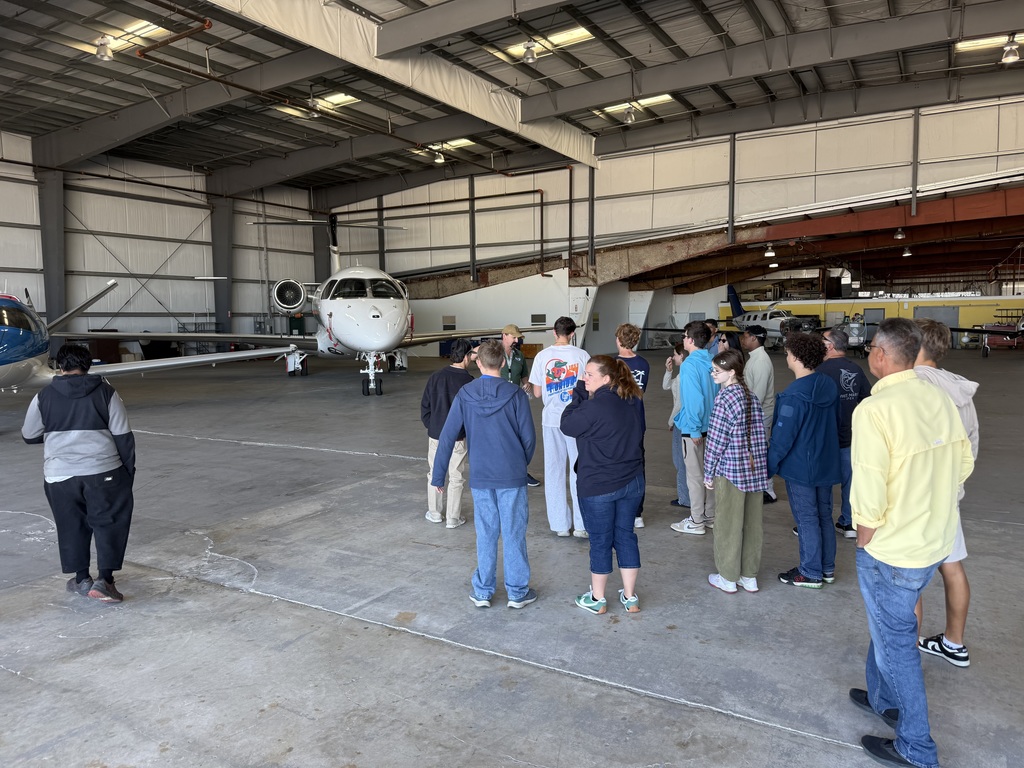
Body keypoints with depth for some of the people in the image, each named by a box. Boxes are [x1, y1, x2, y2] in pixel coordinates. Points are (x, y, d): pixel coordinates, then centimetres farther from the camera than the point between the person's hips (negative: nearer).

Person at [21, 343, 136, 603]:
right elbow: (123, 436, -2)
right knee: (109, 523, 7)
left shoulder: (44, 397, 2)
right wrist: (128, 470, 6)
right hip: (103, 472, -2)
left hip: (59, 475, 2)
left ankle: (82, 579, 26)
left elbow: (29, 436, 12)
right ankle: (105, 580, -1)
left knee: (71, 527, 16)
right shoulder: (105, 393, -2)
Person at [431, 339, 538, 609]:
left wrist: (438, 476, 4)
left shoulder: (465, 395, -4)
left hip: (480, 477, 2)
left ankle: (483, 592, 21)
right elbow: (529, 437, -5)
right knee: (514, 533, 8)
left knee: (485, 534, 12)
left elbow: (447, 437, -3)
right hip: (512, 476, -2)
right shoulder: (516, 395, -9)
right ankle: (517, 592, 18)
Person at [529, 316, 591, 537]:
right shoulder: (581, 355, -8)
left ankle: (560, 524, 16)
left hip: (551, 419, 1)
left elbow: (537, 393, -1)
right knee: (579, 470, 8)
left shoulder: (542, 356, -4)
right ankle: (581, 525, 10)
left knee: (554, 471, 11)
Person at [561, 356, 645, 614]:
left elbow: (568, 426, -9)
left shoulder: (595, 406, -22)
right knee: (625, 536, 16)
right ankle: (630, 597, 24)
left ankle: (597, 599, 21)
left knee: (600, 541, 6)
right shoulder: (634, 401, 3)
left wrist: (576, 399, 0)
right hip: (632, 483, 7)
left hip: (598, 486, -7)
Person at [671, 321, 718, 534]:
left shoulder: (690, 364, -19)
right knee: (709, 472, 16)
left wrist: (694, 428, -18)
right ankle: (710, 516, 26)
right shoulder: (711, 362, 4)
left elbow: (693, 398, -23)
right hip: (712, 425, 8)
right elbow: (717, 393, 11)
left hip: (694, 428, -8)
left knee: (695, 475, 2)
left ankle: (696, 521, 11)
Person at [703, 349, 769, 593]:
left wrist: (708, 473, -5)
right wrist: (759, 464, 17)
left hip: (730, 470, -7)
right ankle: (750, 577, 24)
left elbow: (716, 440, -14)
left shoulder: (724, 400, -15)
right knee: (752, 523, 13)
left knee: (729, 525, 6)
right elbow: (760, 435, 9)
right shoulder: (752, 397, 6)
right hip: (755, 468, 7)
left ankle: (728, 578, 17)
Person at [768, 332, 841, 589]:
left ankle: (810, 573, 15)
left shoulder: (794, 395, -24)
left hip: (800, 468, -8)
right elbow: (835, 423, 11)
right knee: (824, 516, 17)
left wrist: (769, 466, -12)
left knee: (807, 520, 4)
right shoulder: (829, 386, 0)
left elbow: (783, 435, -21)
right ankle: (827, 568, 30)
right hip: (826, 465, 8)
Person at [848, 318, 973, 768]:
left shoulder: (874, 410, -25)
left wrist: (864, 540, -8)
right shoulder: (940, 399, -2)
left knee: (896, 640, 10)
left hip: (892, 550, -7)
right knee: (888, 625, 26)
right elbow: (963, 464, 8)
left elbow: (869, 492, -25)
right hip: (937, 541, 7)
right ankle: (883, 698, 46)